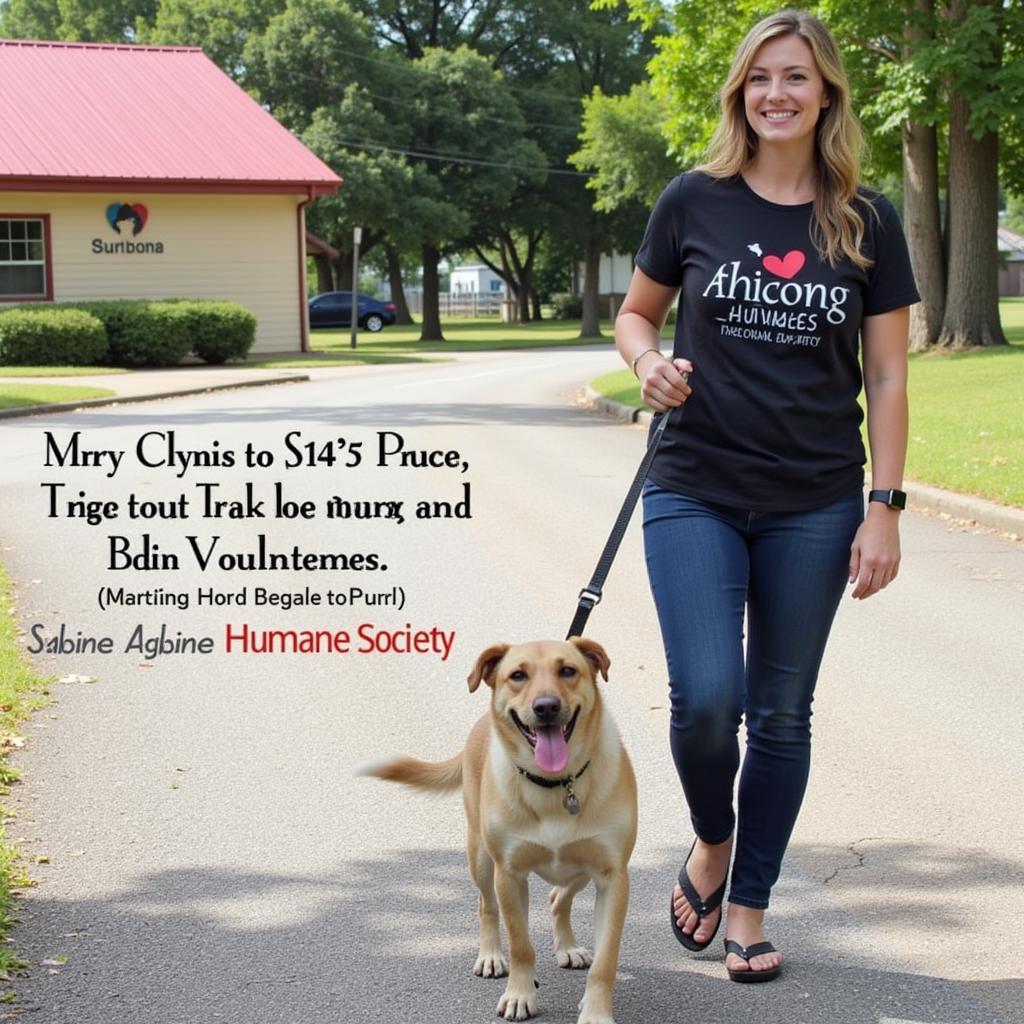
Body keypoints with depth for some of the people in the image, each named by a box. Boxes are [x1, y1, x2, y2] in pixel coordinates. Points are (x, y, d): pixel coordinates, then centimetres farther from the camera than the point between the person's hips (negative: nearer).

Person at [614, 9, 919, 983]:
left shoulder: (866, 223, 1)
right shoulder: (694, 201, -1)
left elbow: (887, 375, 3)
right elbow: (635, 313, 11)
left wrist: (884, 507, -3)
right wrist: (650, 364, -12)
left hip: (814, 508, 1)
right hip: (695, 493, -1)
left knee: (781, 713, 8)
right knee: (706, 697, -13)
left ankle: (749, 904, 24)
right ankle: (711, 842, 18)